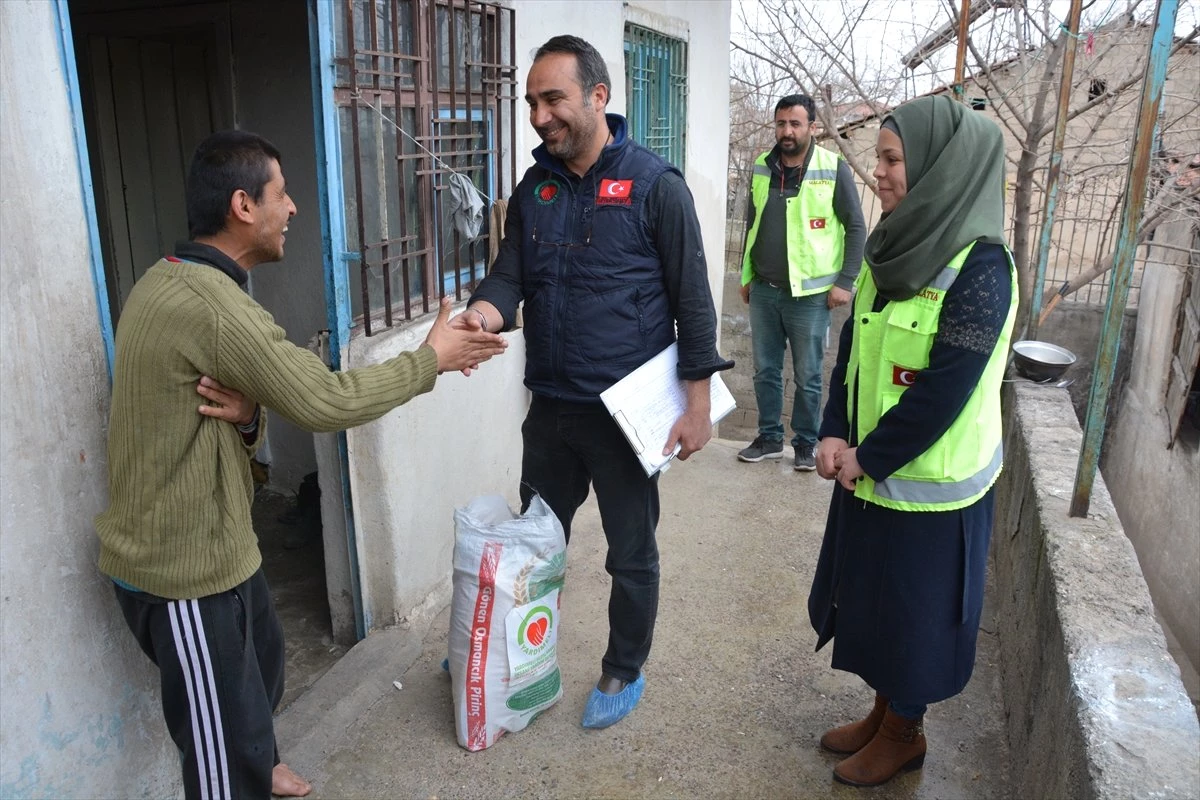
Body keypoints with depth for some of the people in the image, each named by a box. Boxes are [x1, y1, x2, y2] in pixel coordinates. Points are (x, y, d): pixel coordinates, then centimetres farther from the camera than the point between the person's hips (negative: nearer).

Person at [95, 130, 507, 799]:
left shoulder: (174, 282, 7)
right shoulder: (210, 305, -27)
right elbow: (325, 400, -26)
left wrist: (245, 417, -17)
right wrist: (431, 358, -13)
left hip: (214, 540, 11)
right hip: (184, 566, -11)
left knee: (263, 657, 30)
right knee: (225, 734, 5)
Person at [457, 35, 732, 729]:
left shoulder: (654, 185, -10)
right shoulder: (534, 188, 6)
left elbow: (693, 298, -10)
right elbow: (510, 272, 2)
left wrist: (698, 403, -13)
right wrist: (486, 310, -22)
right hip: (550, 405, 6)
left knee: (632, 553, 12)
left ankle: (625, 673, 34)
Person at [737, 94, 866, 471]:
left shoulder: (833, 168, -7)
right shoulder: (761, 168, 6)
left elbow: (856, 228, -4)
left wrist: (845, 282, -9)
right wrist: (746, 276, 14)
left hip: (810, 293, -4)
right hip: (764, 291, 4)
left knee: (807, 377, 6)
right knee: (765, 371, 12)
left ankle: (805, 443, 21)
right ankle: (770, 437, 27)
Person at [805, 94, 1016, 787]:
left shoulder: (981, 269, -21)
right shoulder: (893, 249, 2)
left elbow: (944, 391, -23)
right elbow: (853, 347, 5)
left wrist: (867, 459, -14)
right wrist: (836, 435, -6)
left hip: (930, 485, -7)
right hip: (871, 471, 7)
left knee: (912, 611, 11)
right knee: (870, 598, 20)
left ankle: (904, 733, 35)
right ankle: (884, 711, 42)